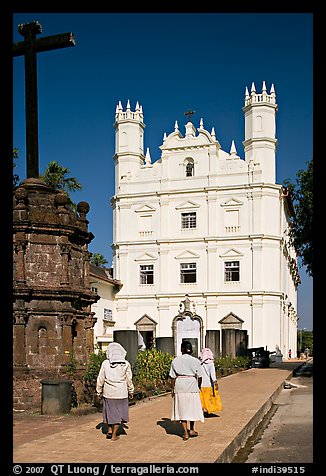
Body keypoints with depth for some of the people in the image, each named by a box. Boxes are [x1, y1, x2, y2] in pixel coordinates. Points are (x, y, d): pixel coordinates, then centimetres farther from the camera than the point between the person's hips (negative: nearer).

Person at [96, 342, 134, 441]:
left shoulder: (105, 363, -7)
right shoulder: (126, 364, -6)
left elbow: (100, 379, -1)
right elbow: (129, 380, 1)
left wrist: (99, 391, 11)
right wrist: (131, 391, 14)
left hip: (108, 392, 0)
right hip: (121, 392, 0)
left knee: (109, 411, 20)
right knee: (118, 412, 10)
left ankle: (110, 429, 16)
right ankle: (114, 435, 14)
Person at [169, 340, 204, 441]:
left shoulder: (175, 360, -3)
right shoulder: (195, 361, -4)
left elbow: (173, 376, -1)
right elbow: (199, 376, -1)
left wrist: (172, 389, 7)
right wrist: (198, 387, 14)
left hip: (179, 387, 0)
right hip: (192, 387, 0)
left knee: (182, 409, 8)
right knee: (192, 408, 17)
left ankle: (185, 432, 8)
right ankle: (191, 429, 25)